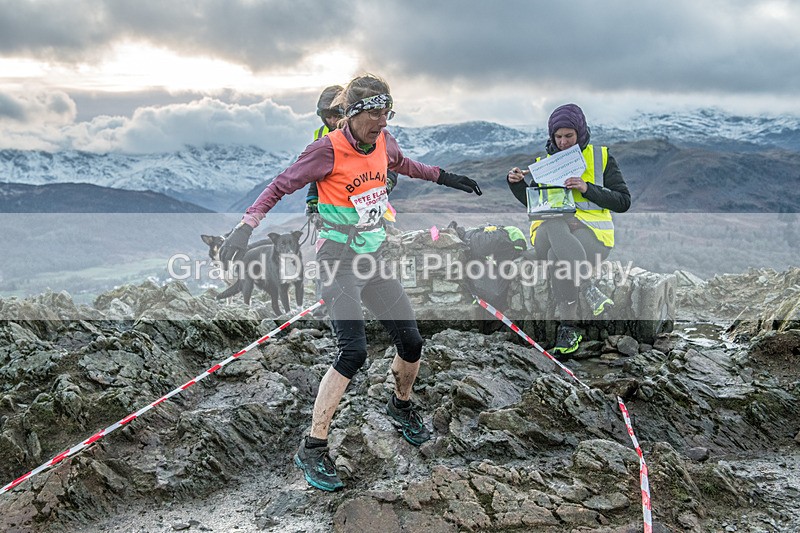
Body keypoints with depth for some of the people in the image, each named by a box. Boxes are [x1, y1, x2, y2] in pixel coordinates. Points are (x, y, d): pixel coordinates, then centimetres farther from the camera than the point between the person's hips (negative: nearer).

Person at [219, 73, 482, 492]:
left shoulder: (383, 142, 3)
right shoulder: (329, 149, -16)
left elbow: (403, 165, 27)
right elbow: (280, 186, -12)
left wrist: (444, 178, 32)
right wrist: (247, 225, -24)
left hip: (373, 257, 7)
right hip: (340, 259, -7)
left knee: (411, 342, 7)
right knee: (353, 352, -19)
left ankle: (401, 406, 39)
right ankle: (312, 449, -7)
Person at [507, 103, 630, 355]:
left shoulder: (601, 157, 11)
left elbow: (623, 201, 2)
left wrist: (587, 188, -12)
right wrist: (516, 183, 3)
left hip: (592, 230, -2)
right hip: (551, 228, 2)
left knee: (558, 257, -37)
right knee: (555, 228, -38)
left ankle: (568, 327, -23)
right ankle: (590, 290, -40)